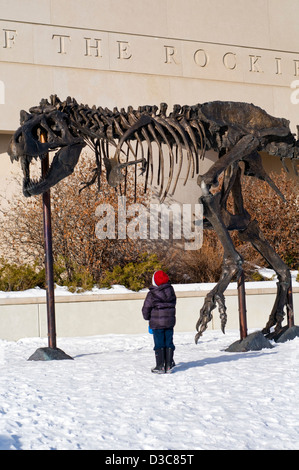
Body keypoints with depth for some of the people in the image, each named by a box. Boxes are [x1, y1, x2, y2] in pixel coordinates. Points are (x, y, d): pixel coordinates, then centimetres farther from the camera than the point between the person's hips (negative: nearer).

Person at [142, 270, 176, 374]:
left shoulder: (152, 294, -12)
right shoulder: (171, 292, 2)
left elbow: (146, 308, -6)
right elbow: (173, 304, 11)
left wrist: (147, 317, 13)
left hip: (157, 323, -4)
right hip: (170, 322, 4)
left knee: (159, 344, 2)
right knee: (169, 343, 9)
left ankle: (160, 366, 3)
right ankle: (169, 366, 11)